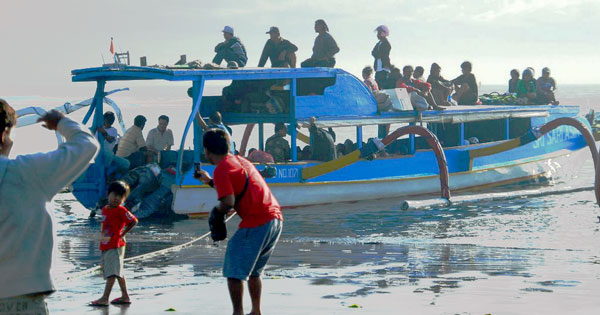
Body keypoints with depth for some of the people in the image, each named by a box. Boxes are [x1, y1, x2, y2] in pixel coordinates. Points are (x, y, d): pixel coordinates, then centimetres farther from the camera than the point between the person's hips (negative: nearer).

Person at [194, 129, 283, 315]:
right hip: (276, 218, 9)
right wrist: (210, 181, 43)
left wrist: (217, 212, 3)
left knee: (234, 272, 0)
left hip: (256, 222, -9)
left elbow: (229, 201, -17)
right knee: (254, 271, 21)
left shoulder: (221, 168, -6)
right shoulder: (240, 160, 20)